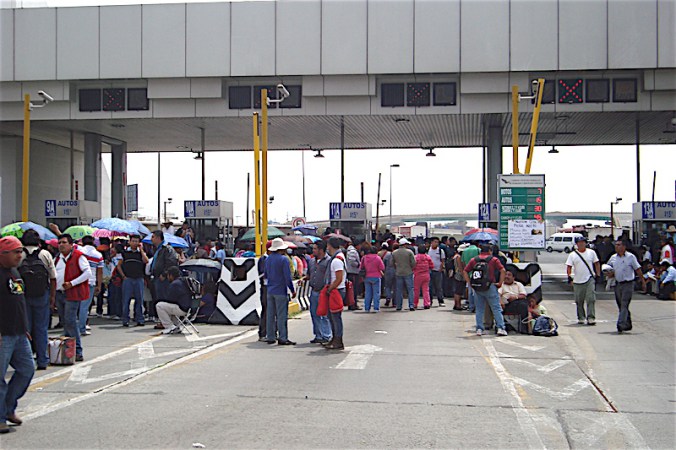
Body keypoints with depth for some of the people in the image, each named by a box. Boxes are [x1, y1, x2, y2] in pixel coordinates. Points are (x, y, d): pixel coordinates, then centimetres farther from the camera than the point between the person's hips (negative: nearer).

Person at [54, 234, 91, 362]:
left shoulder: (78, 257, -5)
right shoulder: (57, 258, 17)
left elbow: (88, 273, -12)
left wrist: (72, 283, -17)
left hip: (72, 294, -7)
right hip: (59, 294, 7)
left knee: (70, 321, -13)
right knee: (66, 322, 11)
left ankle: (78, 351, -10)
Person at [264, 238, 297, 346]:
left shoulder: (268, 259, 10)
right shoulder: (284, 259, -11)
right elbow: (288, 277, -13)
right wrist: (292, 290, -6)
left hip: (270, 291, 7)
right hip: (280, 291, -6)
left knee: (270, 315, 9)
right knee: (281, 315, -4)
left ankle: (270, 337, 13)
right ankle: (282, 338, -5)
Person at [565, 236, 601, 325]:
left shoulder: (591, 252, 8)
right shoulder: (572, 255, 4)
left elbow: (597, 264, 13)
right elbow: (569, 267, 1)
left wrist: (598, 274, 5)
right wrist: (569, 276, -13)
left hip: (590, 279, -1)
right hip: (578, 281, 1)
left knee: (591, 299, -11)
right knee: (579, 301, 8)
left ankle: (591, 318, -13)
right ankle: (581, 318, 20)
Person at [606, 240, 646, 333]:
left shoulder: (631, 257, -2)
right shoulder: (613, 258, 10)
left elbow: (638, 269, 1)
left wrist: (643, 281, 0)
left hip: (628, 284, -5)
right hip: (617, 284, 5)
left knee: (624, 305, -13)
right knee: (621, 305, 9)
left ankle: (621, 324, -20)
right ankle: (627, 324, 22)